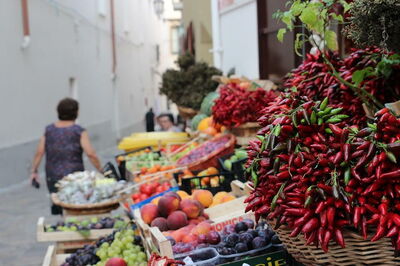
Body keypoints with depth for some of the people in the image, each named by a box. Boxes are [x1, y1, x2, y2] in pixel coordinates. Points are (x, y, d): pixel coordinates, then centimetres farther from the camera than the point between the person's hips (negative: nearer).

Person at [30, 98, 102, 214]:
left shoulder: (49, 130, 4)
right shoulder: (79, 131, -7)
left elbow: (39, 152, 1)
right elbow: (90, 153, -15)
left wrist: (34, 171, 7)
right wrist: (100, 170, -7)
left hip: (52, 177, 4)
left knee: (56, 207, 14)